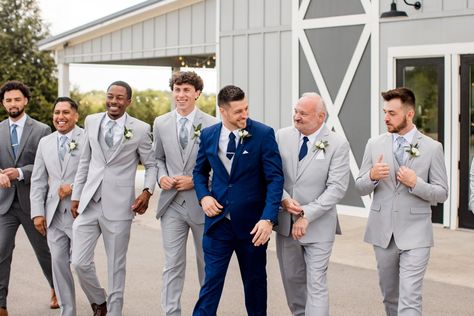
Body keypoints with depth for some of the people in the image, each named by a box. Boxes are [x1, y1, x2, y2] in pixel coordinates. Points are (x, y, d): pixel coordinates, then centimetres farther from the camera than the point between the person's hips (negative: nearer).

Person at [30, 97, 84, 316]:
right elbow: (38, 181, 13)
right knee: (59, 263, 3)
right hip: (54, 214, 5)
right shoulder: (45, 142, 14)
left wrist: (74, 188, -16)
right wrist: (37, 212, 5)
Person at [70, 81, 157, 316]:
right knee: (79, 262, 0)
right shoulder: (91, 122, 8)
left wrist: (147, 191, -10)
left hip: (118, 206, -3)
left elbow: (151, 165, 6)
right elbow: (85, 161, 15)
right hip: (89, 203, 3)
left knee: (116, 266, 6)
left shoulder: (140, 129, -3)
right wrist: (76, 195, 12)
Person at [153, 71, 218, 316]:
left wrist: (195, 180, -14)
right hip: (172, 203, 2)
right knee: (173, 265, 1)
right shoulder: (161, 123, 4)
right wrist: (161, 176, -4)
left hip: (202, 203, -2)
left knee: (207, 263, 14)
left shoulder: (211, 124, -6)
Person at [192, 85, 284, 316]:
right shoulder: (208, 135, 2)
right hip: (218, 221, 2)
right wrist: (204, 196, -4)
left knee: (255, 281, 14)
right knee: (211, 281, 1)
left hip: (252, 224, -1)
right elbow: (200, 171, 16)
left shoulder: (263, 134, -9)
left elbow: (275, 178, -11)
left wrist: (268, 218, -21)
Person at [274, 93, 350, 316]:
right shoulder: (282, 137, 0)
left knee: (316, 284, -5)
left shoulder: (338, 145, -10)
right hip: (285, 222, 4)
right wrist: (283, 198, -15)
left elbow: (337, 188, -15)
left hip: (318, 225, -4)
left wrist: (307, 215, -20)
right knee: (291, 278, 16)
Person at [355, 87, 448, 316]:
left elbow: (441, 194, 0)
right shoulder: (375, 144, 5)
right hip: (382, 232, 4)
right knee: (390, 295, 16)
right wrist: (372, 176, -14)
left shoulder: (432, 147, -2)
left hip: (415, 235, -3)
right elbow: (360, 188, 8)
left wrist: (416, 183, -18)